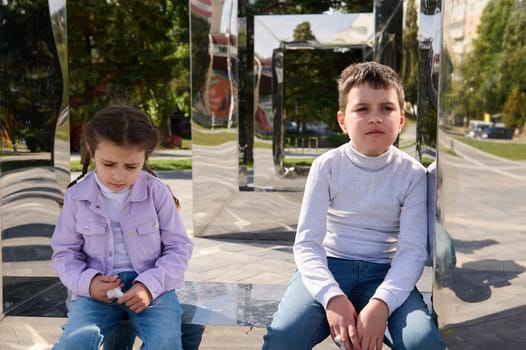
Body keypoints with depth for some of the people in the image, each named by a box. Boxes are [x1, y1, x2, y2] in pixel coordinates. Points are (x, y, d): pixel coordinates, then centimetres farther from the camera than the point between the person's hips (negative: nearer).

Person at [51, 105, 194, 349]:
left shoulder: (157, 192, -4)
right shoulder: (76, 196, 0)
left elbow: (179, 246, 0)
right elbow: (64, 252, 9)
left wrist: (150, 284, -15)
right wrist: (86, 281, -12)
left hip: (151, 283, -1)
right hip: (99, 287, 1)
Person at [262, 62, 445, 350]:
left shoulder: (413, 173, -3)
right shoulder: (327, 166, -4)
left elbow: (413, 249, -10)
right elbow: (307, 242, -9)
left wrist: (381, 304, -27)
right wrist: (332, 297, -26)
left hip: (382, 272, 1)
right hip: (326, 265, 0)